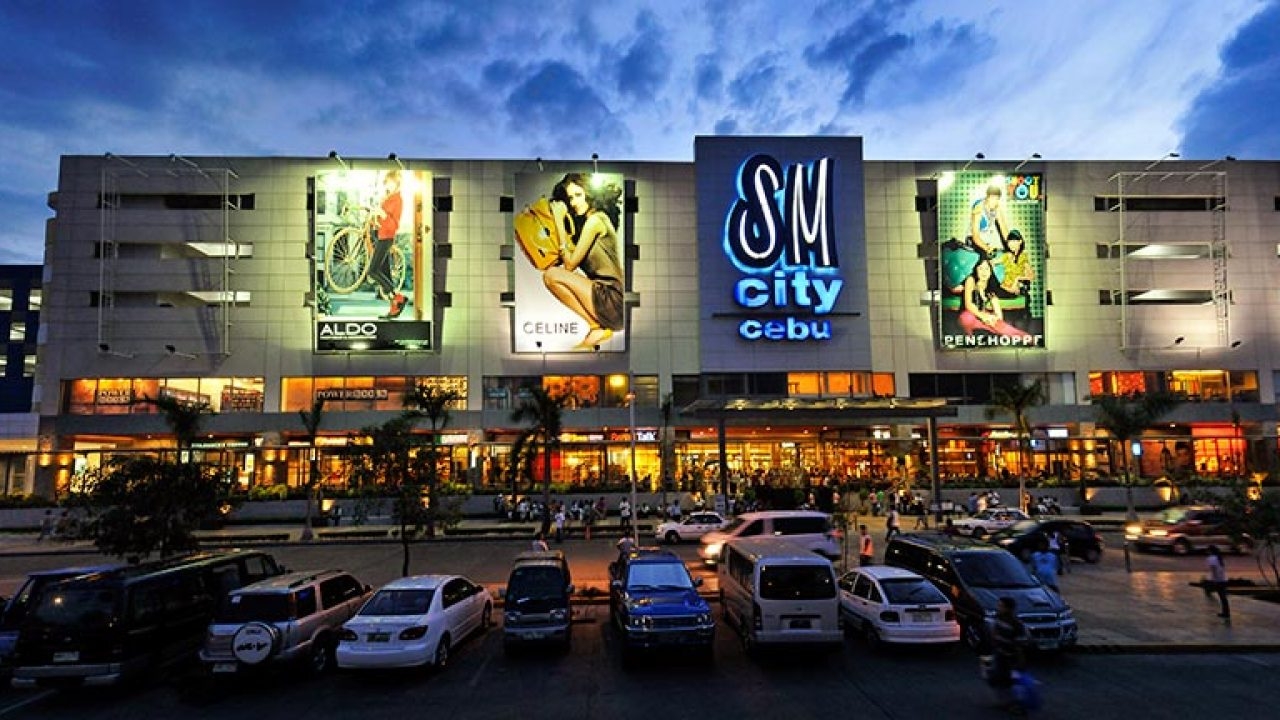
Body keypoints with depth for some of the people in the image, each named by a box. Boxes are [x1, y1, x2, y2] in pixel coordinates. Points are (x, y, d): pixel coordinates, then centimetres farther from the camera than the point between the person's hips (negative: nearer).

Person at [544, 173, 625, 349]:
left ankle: (597, 328, -5)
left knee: (552, 275, -13)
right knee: (550, 270, 16)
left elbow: (570, 264, -11)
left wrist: (559, 221, -7)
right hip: (604, 291, 10)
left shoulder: (595, 219, -11)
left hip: (614, 300, -10)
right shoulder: (583, 221, 17)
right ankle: (600, 326, 6)